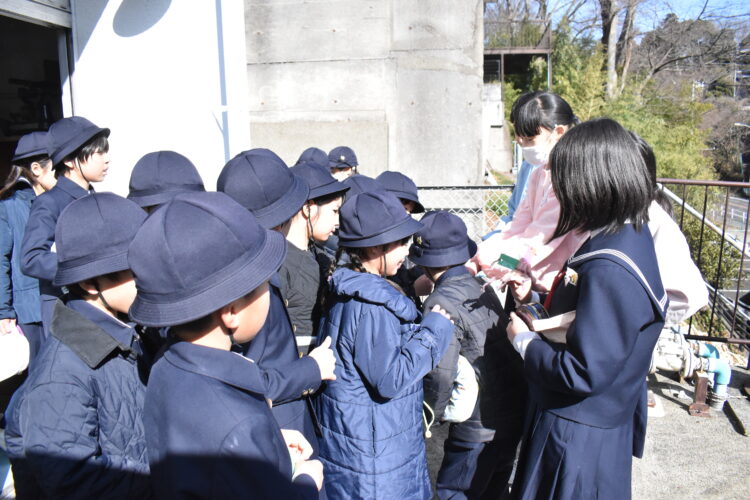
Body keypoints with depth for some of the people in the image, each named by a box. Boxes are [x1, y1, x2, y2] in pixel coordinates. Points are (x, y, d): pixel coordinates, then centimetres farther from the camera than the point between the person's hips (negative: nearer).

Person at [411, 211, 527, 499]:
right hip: (516, 412, 8)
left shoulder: (441, 302, -19)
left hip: (480, 423, -8)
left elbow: (441, 374, -22)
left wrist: (434, 411, -6)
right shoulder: (480, 287, 3)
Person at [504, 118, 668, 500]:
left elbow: (583, 373, -29)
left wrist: (524, 340, -15)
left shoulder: (610, 270, -32)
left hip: (579, 437, -9)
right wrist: (535, 294, 1)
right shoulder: (630, 235, -1)